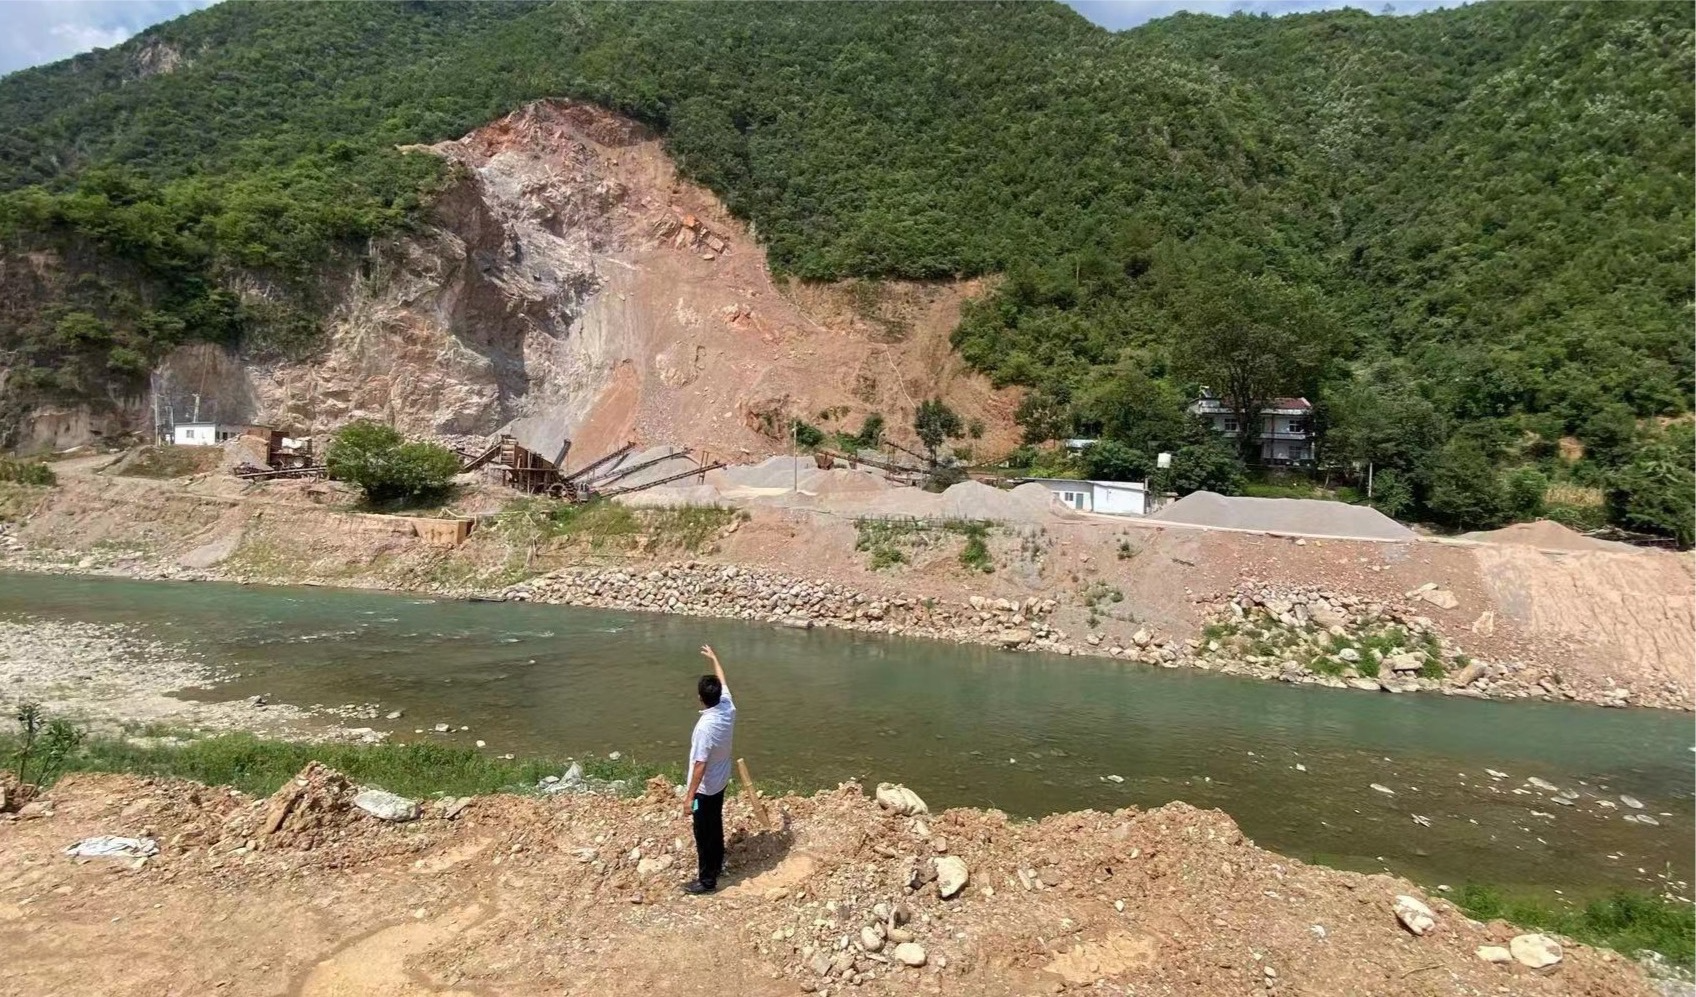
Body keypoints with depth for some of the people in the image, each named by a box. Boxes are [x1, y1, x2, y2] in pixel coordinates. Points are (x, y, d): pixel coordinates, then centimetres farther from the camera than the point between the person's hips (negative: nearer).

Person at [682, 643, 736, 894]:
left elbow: (700, 764, -30)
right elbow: (722, 681, 9)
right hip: (720, 782, 8)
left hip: (705, 788, -8)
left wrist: (689, 796, -23)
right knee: (715, 826, 26)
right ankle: (716, 865, 43)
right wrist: (714, 658, 23)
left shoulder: (705, 726, -33)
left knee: (704, 833, 7)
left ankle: (707, 880, 20)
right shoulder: (728, 707, -12)